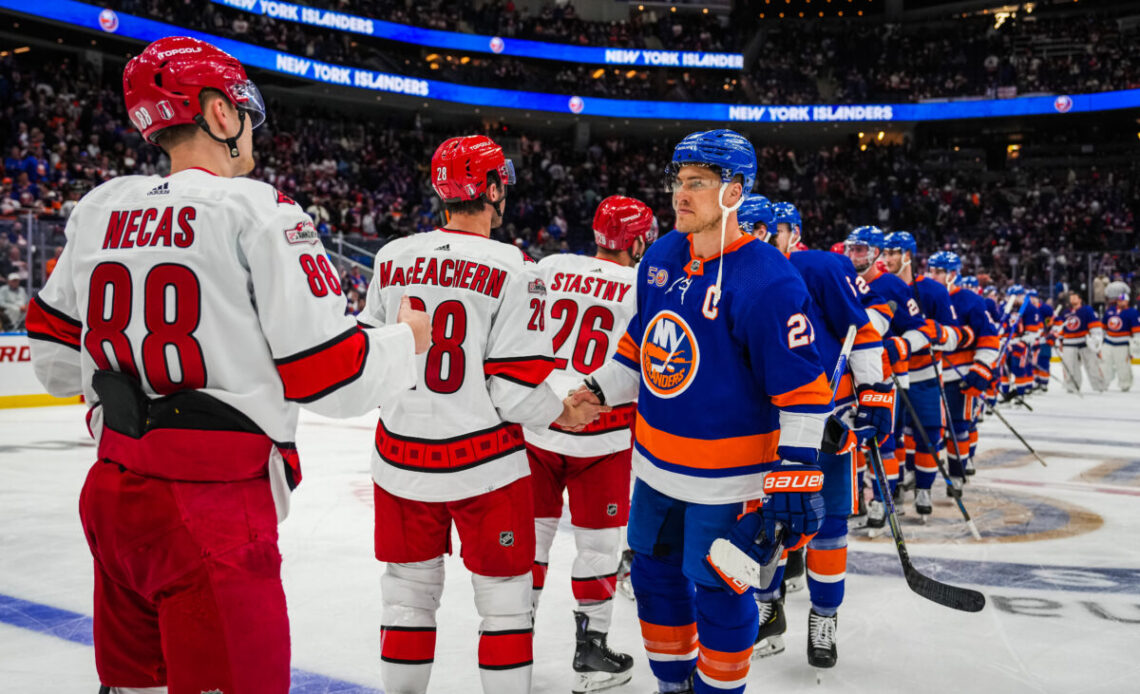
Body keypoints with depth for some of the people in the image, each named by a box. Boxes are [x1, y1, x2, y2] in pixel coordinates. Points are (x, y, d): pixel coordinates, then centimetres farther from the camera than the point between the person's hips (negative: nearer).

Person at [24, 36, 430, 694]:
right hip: (211, 512, -8)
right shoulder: (256, 208, -13)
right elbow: (332, 378, -15)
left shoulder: (100, 208, 7)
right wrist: (406, 339, 4)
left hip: (112, 493, 8)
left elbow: (55, 356, 16)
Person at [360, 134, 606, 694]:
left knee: (408, 594, 18)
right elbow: (515, 390, -16)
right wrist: (564, 413, 3)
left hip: (401, 459, 5)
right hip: (483, 464, -4)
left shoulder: (393, 258, 0)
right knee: (503, 597, 12)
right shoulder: (514, 270, -14)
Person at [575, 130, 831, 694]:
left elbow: (801, 390, -21)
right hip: (657, 464, 8)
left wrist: (795, 478, -23)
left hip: (727, 477, -7)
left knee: (718, 594, 6)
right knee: (656, 573, 19)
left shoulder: (767, 280, -22)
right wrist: (599, 390, 9)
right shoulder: (661, 257, 1)